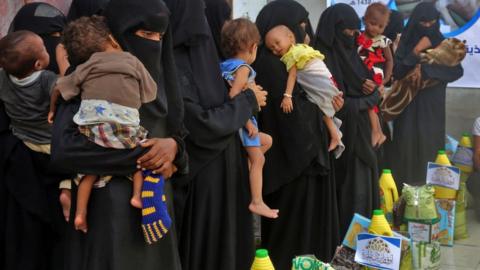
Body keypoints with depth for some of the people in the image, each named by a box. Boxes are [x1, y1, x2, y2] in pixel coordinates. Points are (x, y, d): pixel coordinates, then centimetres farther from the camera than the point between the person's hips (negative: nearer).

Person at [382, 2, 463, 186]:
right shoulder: (405, 43, 0)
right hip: (408, 106, -1)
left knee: (430, 147, -3)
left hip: (432, 107, 1)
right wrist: (416, 52, -17)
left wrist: (425, 69, -18)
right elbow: (396, 72, -10)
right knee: (406, 146, -6)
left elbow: (457, 71, -10)